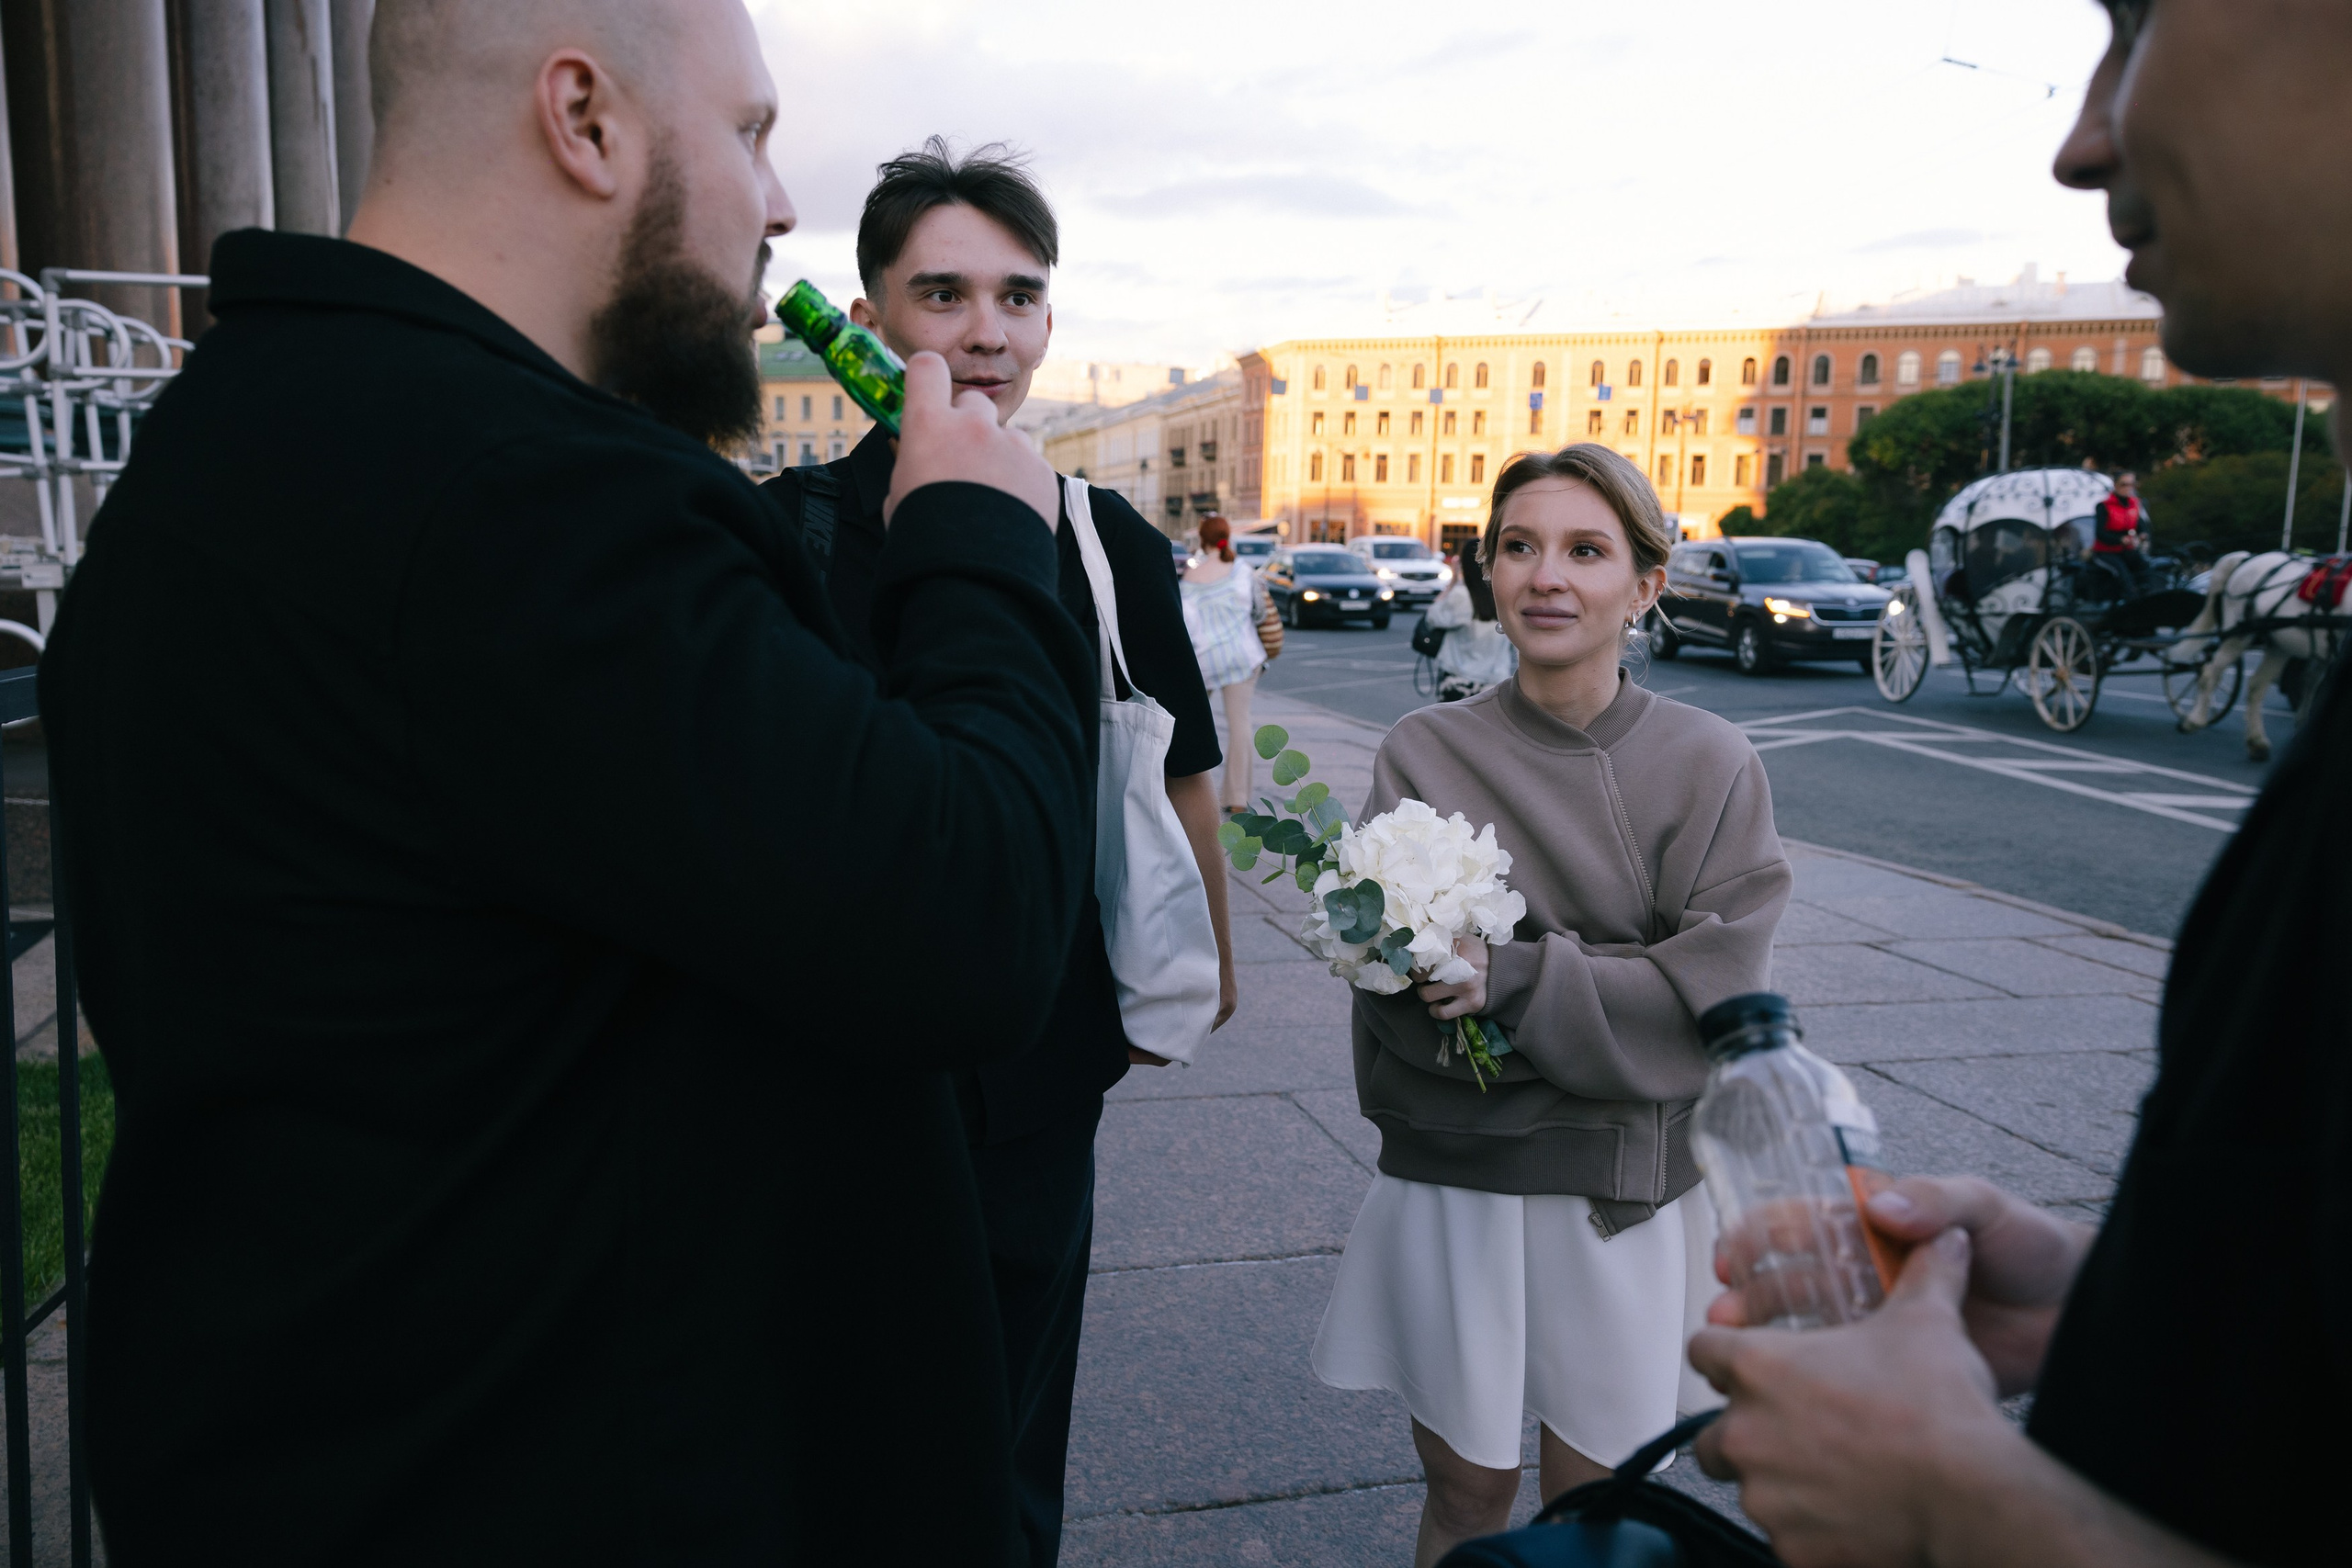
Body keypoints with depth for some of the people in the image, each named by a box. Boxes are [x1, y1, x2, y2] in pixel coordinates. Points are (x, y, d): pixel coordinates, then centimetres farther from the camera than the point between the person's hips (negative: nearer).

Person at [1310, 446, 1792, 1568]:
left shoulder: (1711, 767, -5)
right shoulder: (1424, 753, -4)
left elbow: (1712, 994, -12)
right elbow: (1399, 991, -9)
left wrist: (1515, 980, -23)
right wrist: (1610, 993, -19)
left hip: (1627, 1189, 0)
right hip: (1453, 1177, 0)